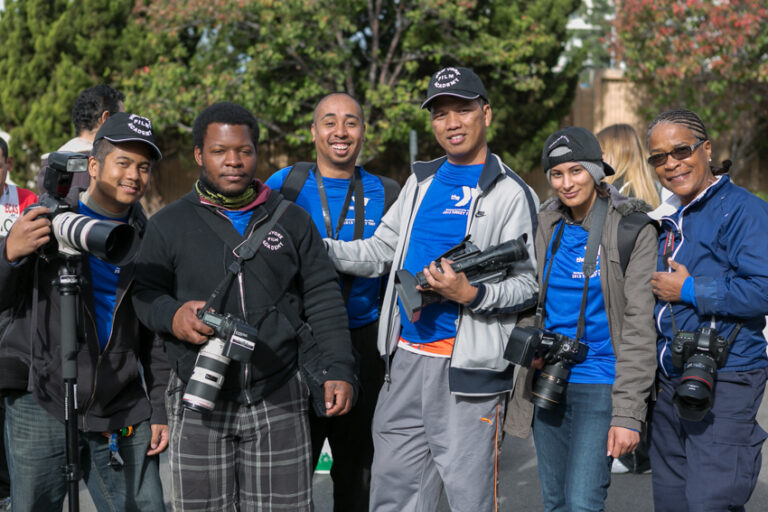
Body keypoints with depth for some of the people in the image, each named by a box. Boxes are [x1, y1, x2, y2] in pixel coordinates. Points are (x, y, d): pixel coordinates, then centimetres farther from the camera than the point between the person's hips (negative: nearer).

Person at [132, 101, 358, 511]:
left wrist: (339, 369, 2)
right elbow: (144, 293, 9)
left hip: (279, 399, 1)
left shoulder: (291, 219, 11)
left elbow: (322, 298, 10)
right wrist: (172, 316, -14)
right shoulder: (169, 224, 8)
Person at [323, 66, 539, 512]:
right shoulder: (421, 182, 15)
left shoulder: (511, 194, -3)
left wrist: (471, 294, -23)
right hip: (405, 358, 6)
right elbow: (380, 252, 15)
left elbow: (529, 285, -6)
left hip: (468, 369, -6)